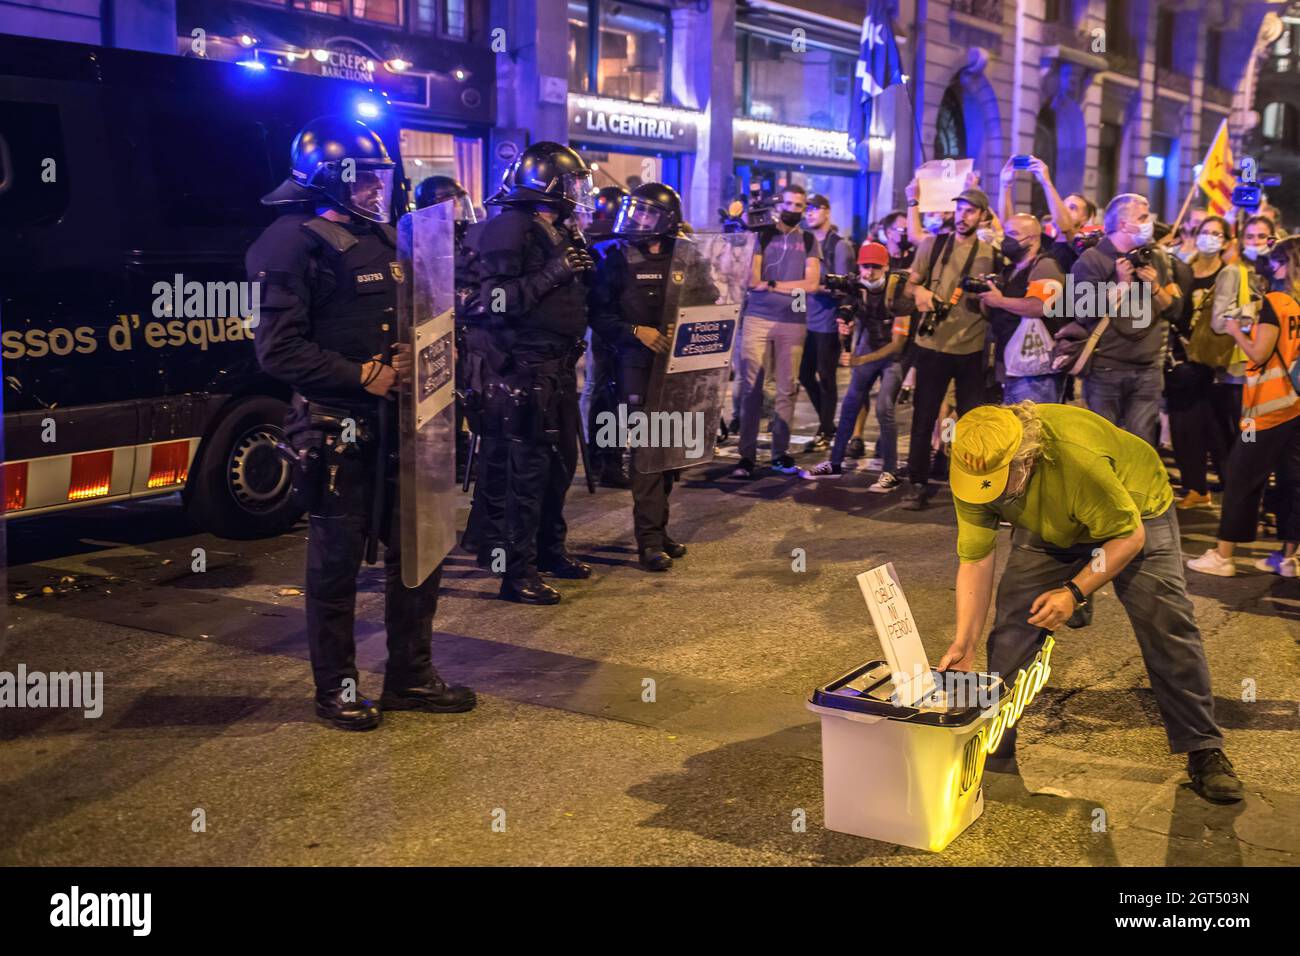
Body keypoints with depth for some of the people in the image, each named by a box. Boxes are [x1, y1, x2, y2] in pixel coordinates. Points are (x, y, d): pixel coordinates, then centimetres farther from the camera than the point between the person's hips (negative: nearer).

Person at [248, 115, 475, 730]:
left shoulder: (383, 238, 14)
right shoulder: (298, 245, -11)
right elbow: (278, 349, -17)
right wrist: (362, 376, -19)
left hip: (395, 424, 8)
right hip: (336, 431, -8)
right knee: (337, 563, 4)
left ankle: (410, 678, 27)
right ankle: (335, 691, 19)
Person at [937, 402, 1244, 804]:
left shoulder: (1077, 458, -44)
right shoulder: (975, 469, -28)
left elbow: (1129, 537, -29)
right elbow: (975, 561, -19)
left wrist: (1074, 592, -34)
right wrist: (964, 644, -23)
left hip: (1135, 513, -4)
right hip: (1047, 528, 4)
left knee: (1168, 628, -10)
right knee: (1011, 625, -7)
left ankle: (1204, 752, 5)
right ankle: (992, 754, 5)